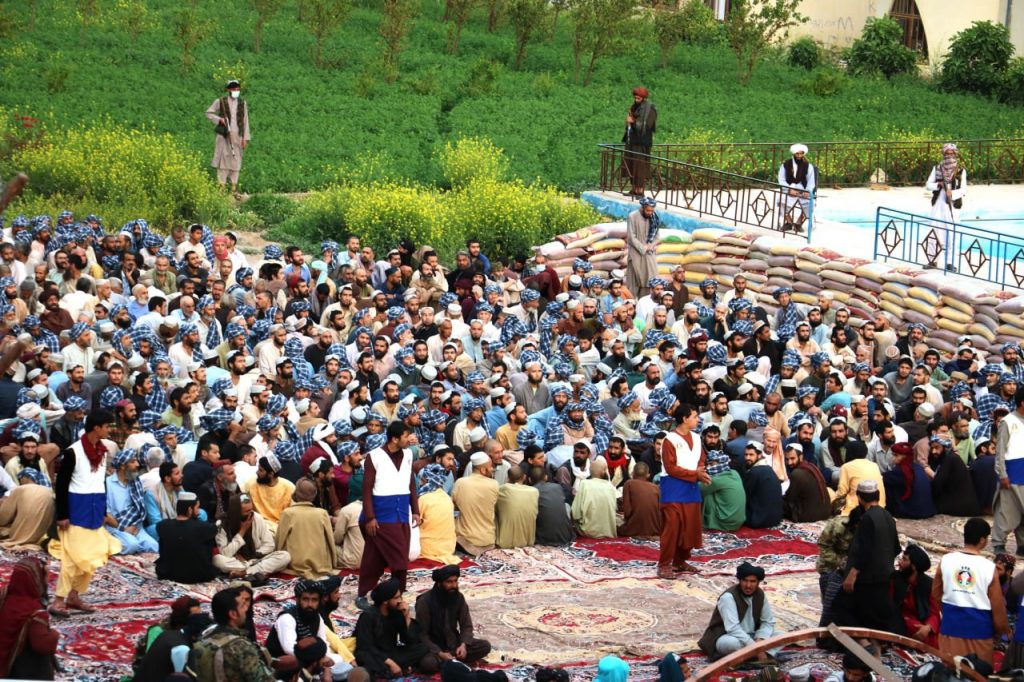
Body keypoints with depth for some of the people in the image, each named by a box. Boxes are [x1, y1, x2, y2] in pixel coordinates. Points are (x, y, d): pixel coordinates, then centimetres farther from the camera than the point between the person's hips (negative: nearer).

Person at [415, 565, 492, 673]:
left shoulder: (459, 597, -3)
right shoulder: (425, 602, -18)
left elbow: (467, 626, 1)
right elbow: (422, 634, -16)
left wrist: (463, 645, -19)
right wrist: (440, 654, -26)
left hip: (453, 643, 5)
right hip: (433, 646, -5)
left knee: (485, 646, -15)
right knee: (427, 663, -37)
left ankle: (451, 661, -16)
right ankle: (459, 661, -15)